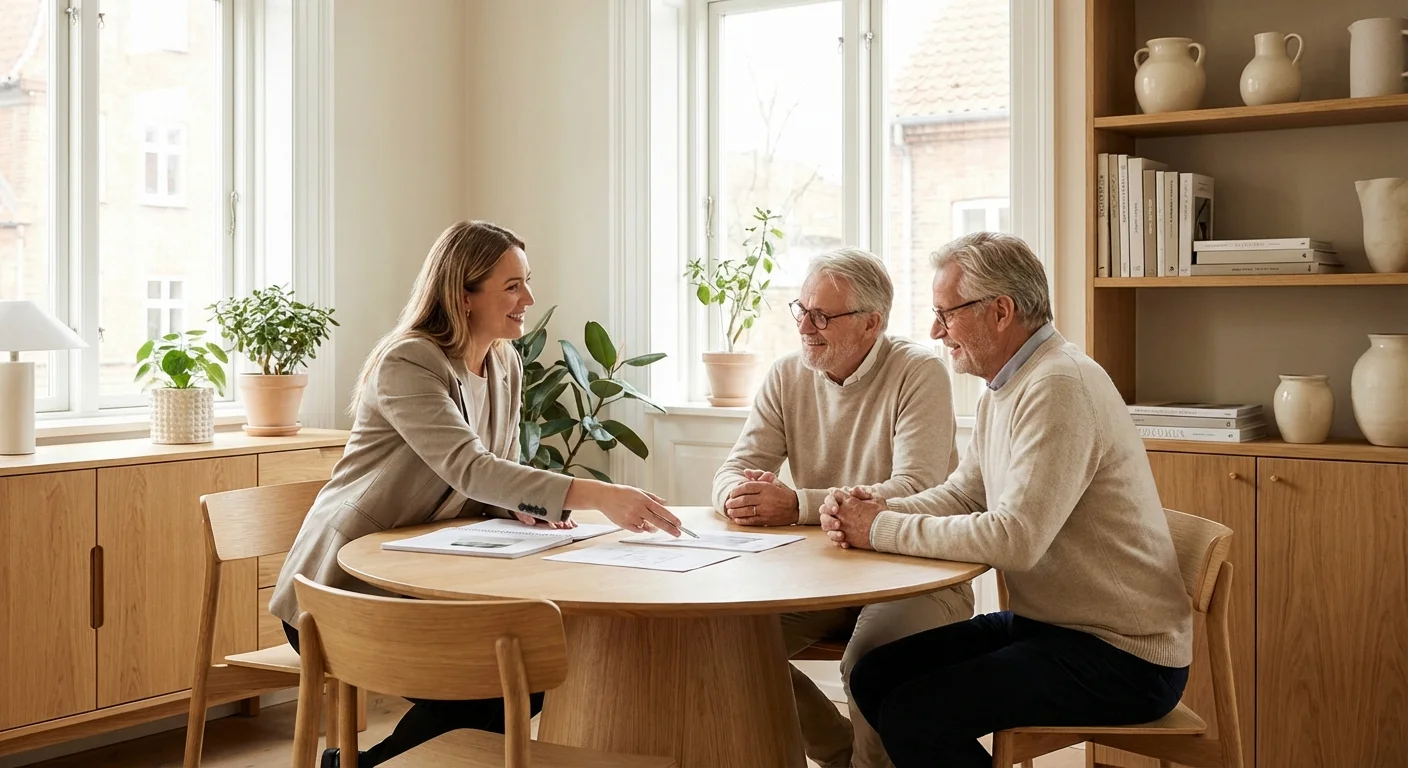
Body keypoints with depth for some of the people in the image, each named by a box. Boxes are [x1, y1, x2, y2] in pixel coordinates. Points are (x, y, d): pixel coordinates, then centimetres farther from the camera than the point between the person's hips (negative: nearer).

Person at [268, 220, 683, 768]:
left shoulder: (506, 366, 5)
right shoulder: (407, 362, -21)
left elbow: (497, 476, 13)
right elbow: (470, 470, -34)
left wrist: (525, 505, -12)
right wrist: (597, 496, -45)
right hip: (344, 592, -8)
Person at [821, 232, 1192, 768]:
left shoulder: (1059, 386, -22)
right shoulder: (1004, 390, 10)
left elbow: (1015, 538, -29)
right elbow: (961, 495, 14)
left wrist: (883, 529, -19)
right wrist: (878, 510, -6)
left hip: (1122, 655, -9)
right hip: (1045, 623, 10)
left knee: (913, 715, -20)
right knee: (874, 678, 5)